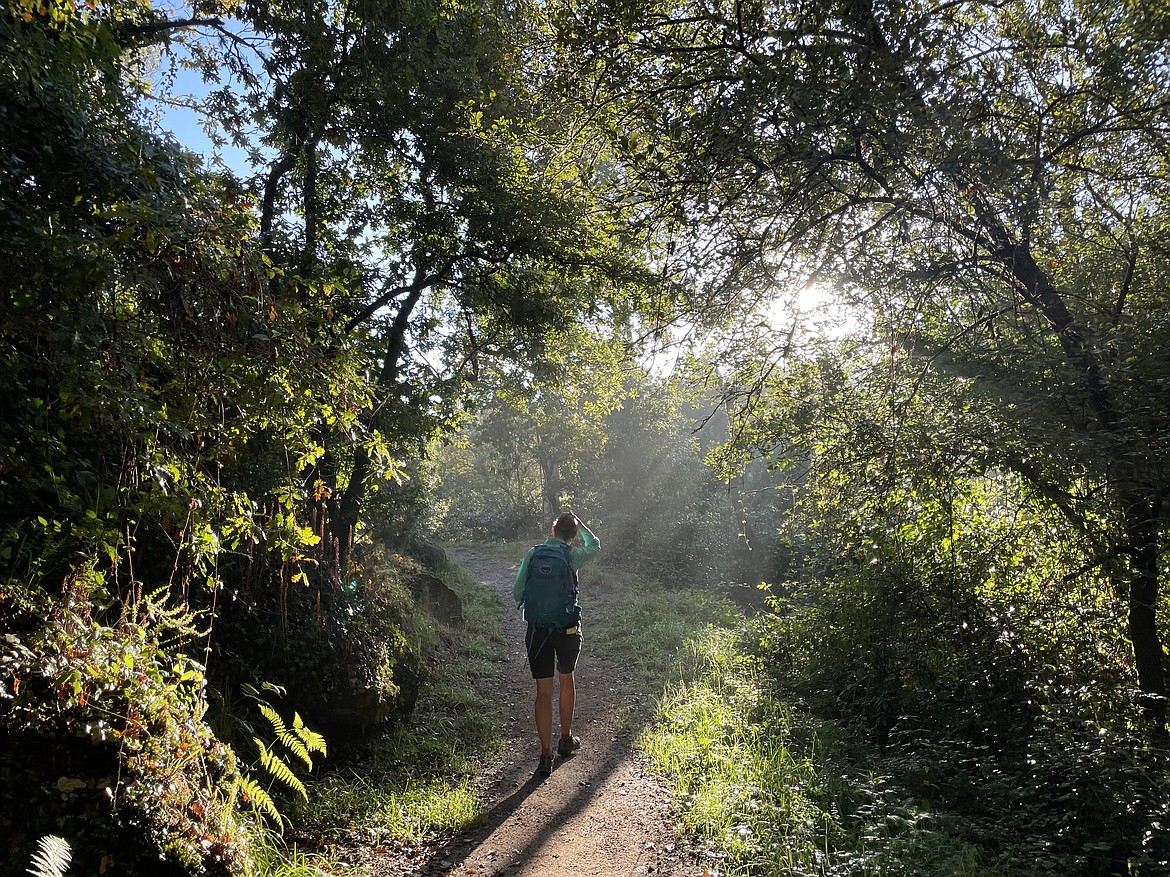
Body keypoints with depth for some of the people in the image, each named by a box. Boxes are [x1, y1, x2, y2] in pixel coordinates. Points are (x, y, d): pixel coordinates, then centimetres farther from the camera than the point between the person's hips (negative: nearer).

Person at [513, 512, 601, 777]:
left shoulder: (532, 553, -2)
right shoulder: (572, 555, -7)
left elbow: (517, 592, 1)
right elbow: (595, 545, 15)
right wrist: (579, 524, 21)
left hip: (537, 628, 1)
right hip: (567, 628, -1)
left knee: (544, 690, 6)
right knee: (567, 680, 21)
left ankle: (545, 754, 3)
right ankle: (566, 739, 34)